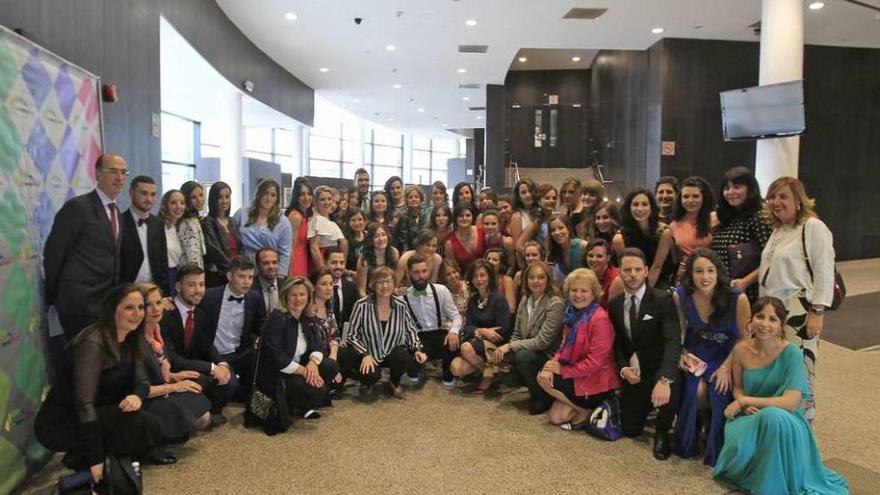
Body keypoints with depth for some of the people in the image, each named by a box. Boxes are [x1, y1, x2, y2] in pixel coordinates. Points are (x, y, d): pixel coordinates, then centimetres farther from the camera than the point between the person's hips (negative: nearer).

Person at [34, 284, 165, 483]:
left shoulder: (131, 340, 1)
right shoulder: (92, 343, -25)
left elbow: (141, 380, 0)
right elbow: (84, 403, -28)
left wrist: (137, 395, -27)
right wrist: (95, 459, -27)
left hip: (98, 415, 8)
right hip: (58, 423, -8)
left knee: (153, 426, -10)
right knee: (138, 421, -26)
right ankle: (81, 459, -5)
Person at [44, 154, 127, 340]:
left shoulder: (116, 211, 13)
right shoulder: (78, 206, -13)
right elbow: (53, 253, -10)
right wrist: (54, 297, -3)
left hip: (107, 302, 8)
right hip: (81, 304, -7)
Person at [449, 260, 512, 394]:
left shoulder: (498, 299, -11)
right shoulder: (473, 300, 9)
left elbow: (502, 331, -15)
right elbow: (468, 327, 4)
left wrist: (477, 331, -9)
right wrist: (482, 331, -17)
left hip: (496, 345, -5)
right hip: (478, 341, 5)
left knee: (467, 348, -32)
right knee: (456, 367, -19)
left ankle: (489, 374, -6)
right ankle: (487, 365, 7)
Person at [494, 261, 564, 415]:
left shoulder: (555, 304, -19)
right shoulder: (525, 299, 3)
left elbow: (543, 341, -23)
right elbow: (517, 333, 9)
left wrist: (510, 346, -22)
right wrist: (507, 348, -12)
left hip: (549, 356, -7)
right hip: (527, 350, 7)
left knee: (523, 356, -31)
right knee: (502, 362, -15)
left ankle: (543, 398, -9)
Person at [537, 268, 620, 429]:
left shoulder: (600, 319, -21)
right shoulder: (572, 315, 5)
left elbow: (595, 361, -24)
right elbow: (565, 348, 7)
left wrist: (562, 370, -17)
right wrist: (553, 363, -15)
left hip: (596, 382, -8)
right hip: (579, 376, 8)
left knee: (544, 379, -7)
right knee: (555, 417, 2)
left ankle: (586, 409, 0)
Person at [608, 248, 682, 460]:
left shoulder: (662, 300, -17)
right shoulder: (614, 304, 0)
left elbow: (673, 341, -29)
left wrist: (664, 379, -43)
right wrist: (623, 368, -12)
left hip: (659, 370, -4)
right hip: (633, 374, 4)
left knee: (668, 391, -37)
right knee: (630, 430, 5)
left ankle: (662, 433, -4)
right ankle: (647, 407, 40)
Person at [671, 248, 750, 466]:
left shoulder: (737, 299, -21)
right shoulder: (680, 296, -12)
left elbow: (744, 338, -10)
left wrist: (726, 367, -18)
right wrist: (681, 354, -12)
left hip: (727, 355, -1)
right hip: (696, 353, 2)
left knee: (719, 391, -24)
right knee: (696, 390, -24)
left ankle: (717, 451, 8)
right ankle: (689, 441, 10)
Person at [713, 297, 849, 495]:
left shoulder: (791, 353, -17)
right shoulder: (741, 350, -6)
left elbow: (790, 402, -22)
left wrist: (745, 400, -18)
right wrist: (745, 405, -13)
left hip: (784, 421, -2)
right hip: (750, 418, 2)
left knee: (771, 416, -39)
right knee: (739, 448, -32)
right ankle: (751, 474, 7)